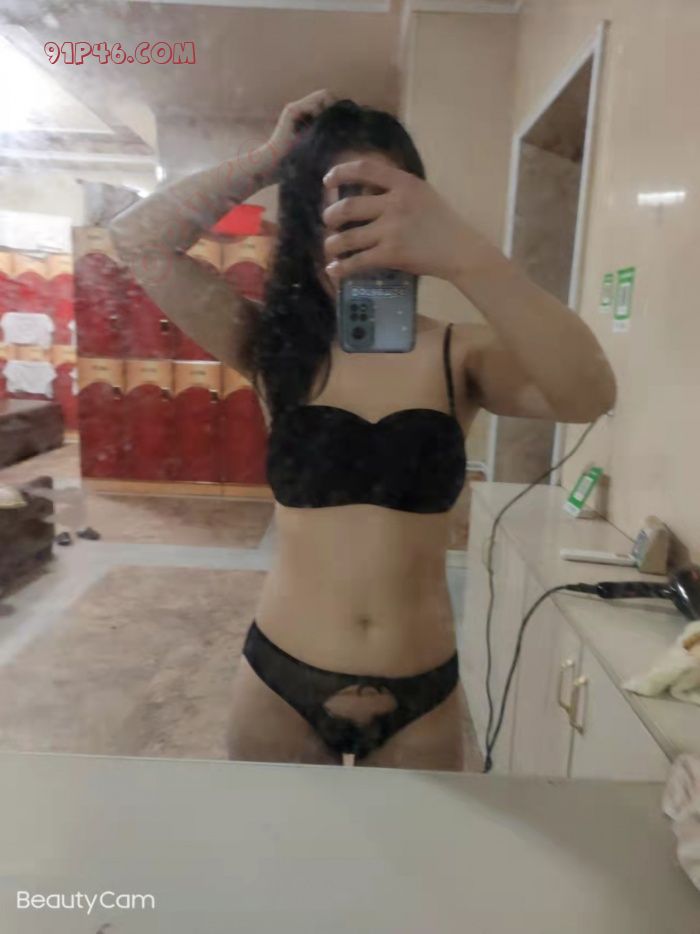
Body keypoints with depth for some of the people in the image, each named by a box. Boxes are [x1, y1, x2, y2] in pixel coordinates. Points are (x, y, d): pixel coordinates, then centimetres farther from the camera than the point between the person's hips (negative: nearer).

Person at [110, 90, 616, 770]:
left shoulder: (459, 355, -8)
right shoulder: (276, 346, -4)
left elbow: (590, 397, -26)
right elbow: (137, 238, -8)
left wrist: (464, 255, -38)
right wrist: (268, 161, -10)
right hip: (281, 682, 1)